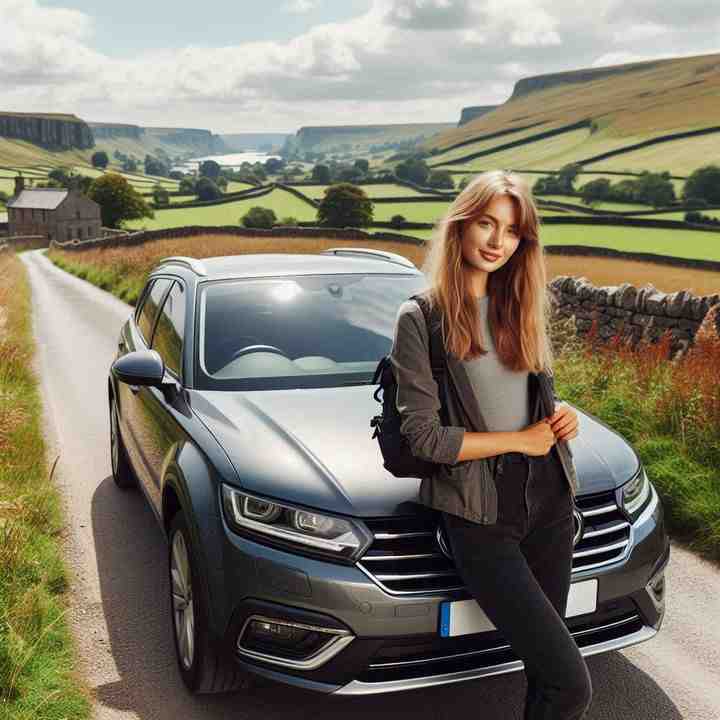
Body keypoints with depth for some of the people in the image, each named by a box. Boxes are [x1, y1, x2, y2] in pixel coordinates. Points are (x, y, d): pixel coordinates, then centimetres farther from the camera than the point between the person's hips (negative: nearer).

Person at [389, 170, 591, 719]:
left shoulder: (523, 306, 10)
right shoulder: (422, 317, -8)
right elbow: (422, 437, -12)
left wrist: (561, 417, 1)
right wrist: (520, 439, -10)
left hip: (549, 496, 6)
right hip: (481, 514, -6)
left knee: (545, 670, 14)